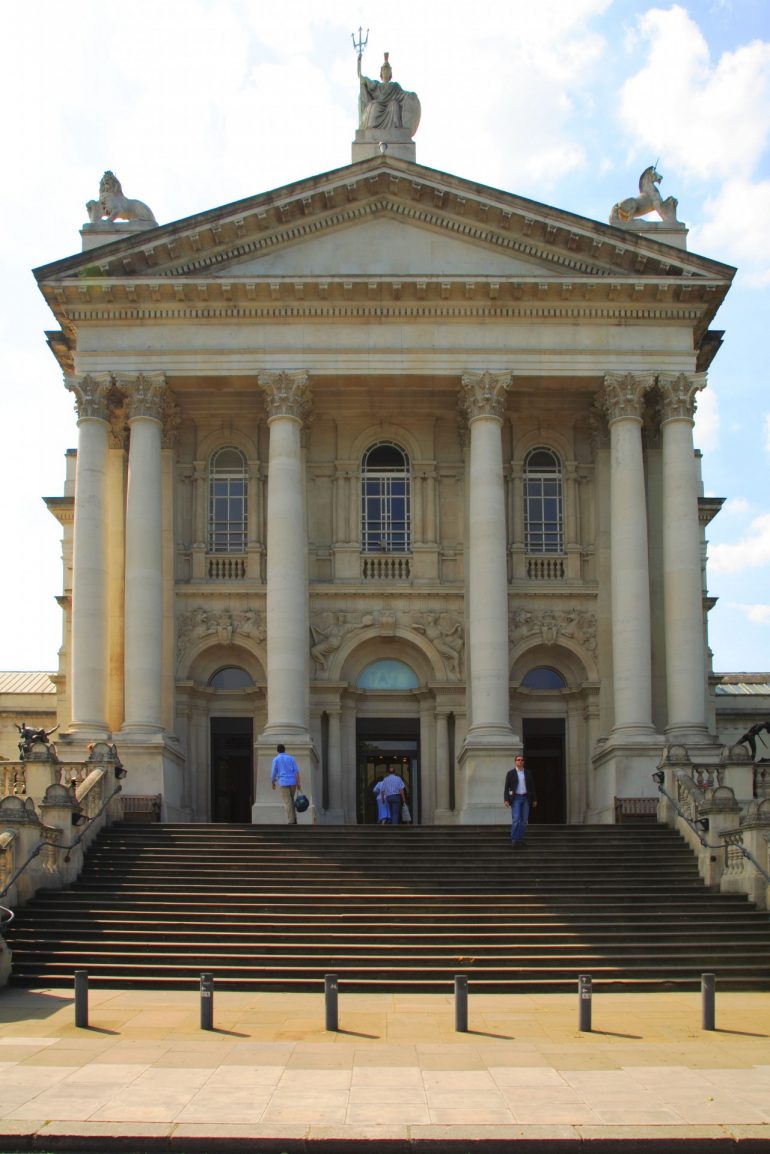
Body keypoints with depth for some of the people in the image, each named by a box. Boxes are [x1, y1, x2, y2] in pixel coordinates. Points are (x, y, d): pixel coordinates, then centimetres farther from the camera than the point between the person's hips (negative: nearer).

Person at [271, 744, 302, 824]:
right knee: (291, 800, 20)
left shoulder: (276, 759, 2)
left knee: (287, 802, -2)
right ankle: (294, 819, 12)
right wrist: (298, 783, -2)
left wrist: (273, 783, 13)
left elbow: (273, 773, -2)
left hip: (283, 783, -3)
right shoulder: (291, 758, 10)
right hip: (293, 782, 3)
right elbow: (296, 771, 1)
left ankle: (291, 822, -8)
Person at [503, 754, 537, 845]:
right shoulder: (510, 773, -1)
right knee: (516, 819, -15)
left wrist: (534, 800, 5)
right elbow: (506, 787, -3)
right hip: (515, 799, -3)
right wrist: (506, 800, -14)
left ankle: (520, 840, 9)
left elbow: (532, 787, 10)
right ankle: (514, 840, -8)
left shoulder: (528, 773, 8)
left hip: (525, 799, 3)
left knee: (524, 820, 2)